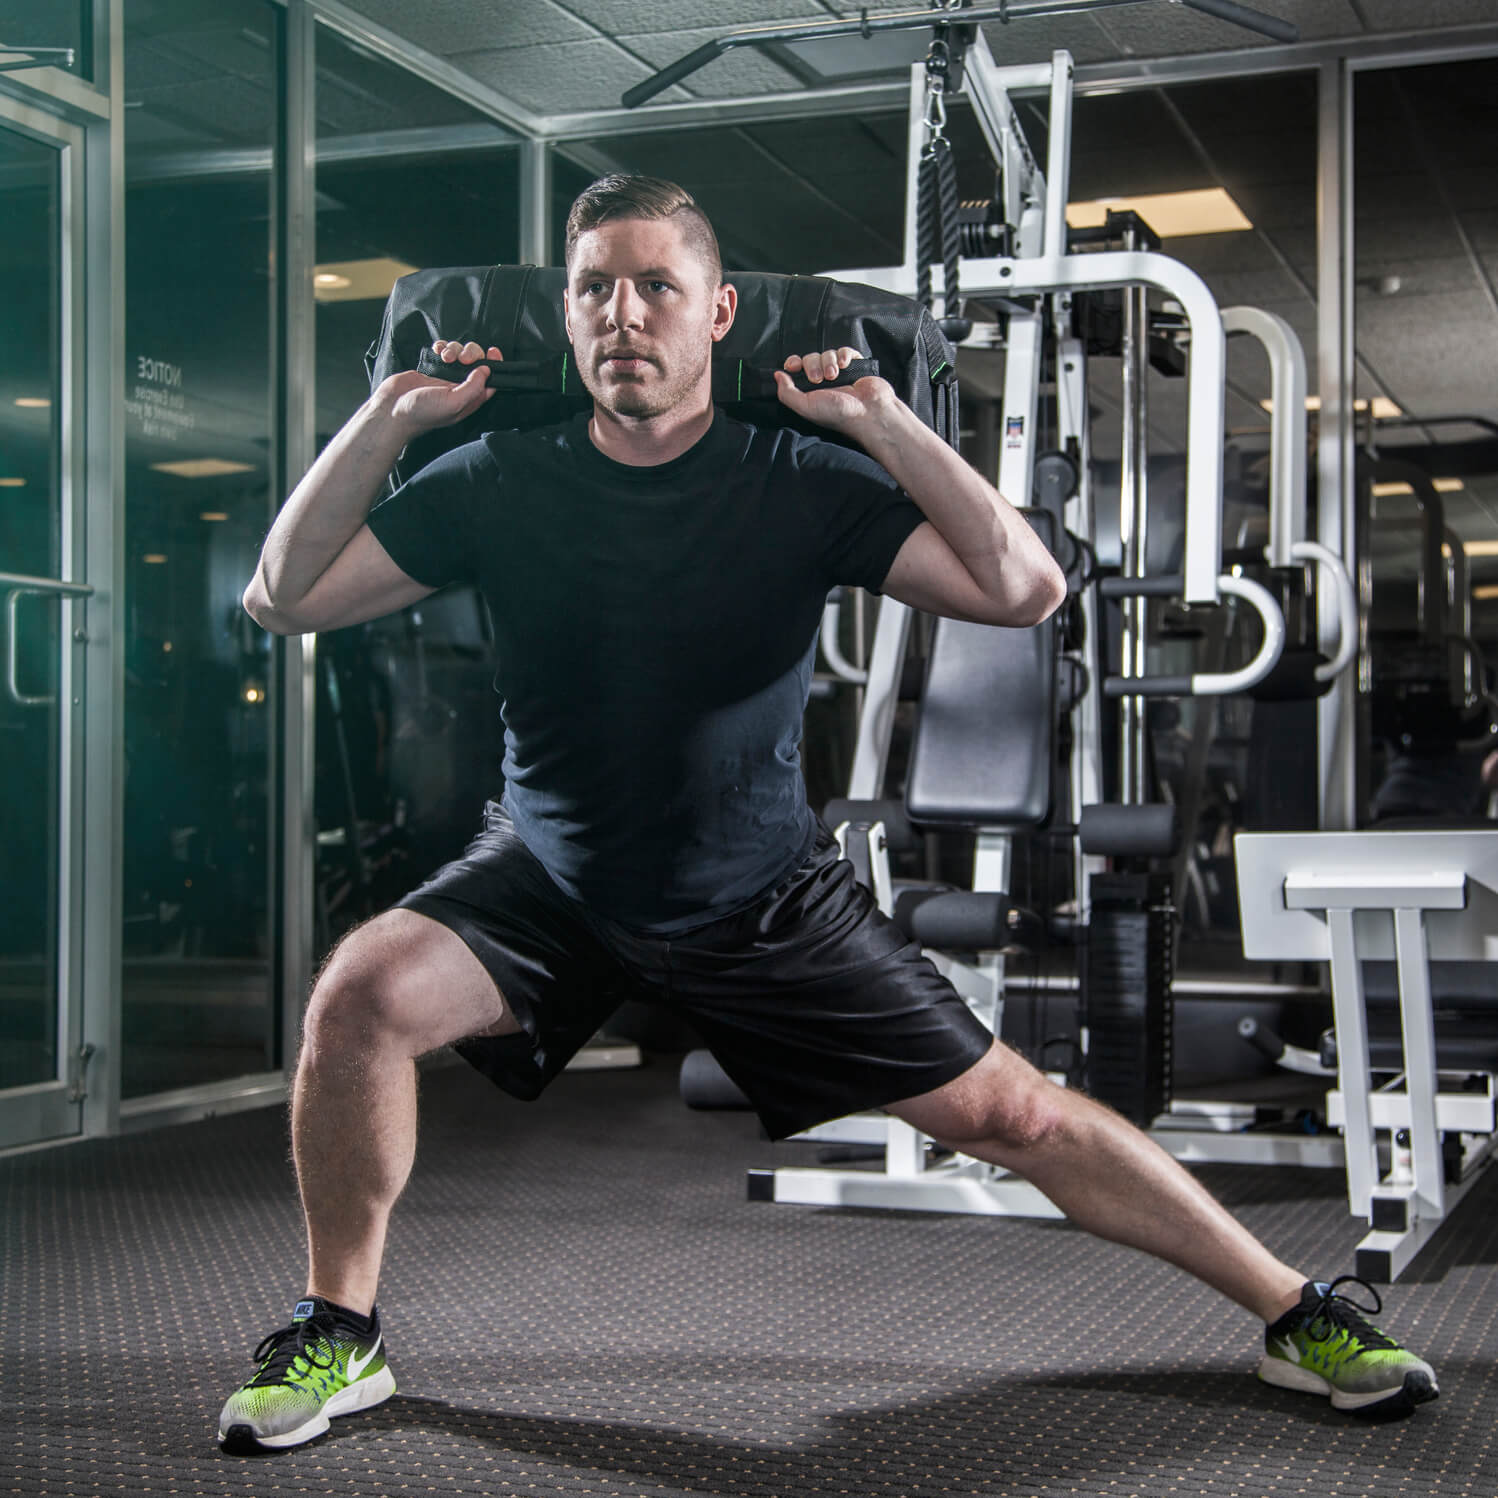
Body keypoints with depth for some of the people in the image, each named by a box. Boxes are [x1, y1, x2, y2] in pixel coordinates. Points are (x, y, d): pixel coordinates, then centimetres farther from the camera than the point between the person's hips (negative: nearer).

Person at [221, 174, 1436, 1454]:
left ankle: (1299, 1315, 15)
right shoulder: (503, 482, -11)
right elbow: (284, 597, -9)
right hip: (548, 883, 1)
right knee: (362, 991, -26)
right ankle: (337, 1336, -3)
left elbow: (1025, 589, -22)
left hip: (763, 903, -1)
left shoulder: (799, 483, -14)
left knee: (1007, 1112, -2)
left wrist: (877, 417, -25)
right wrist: (388, 415, -18)